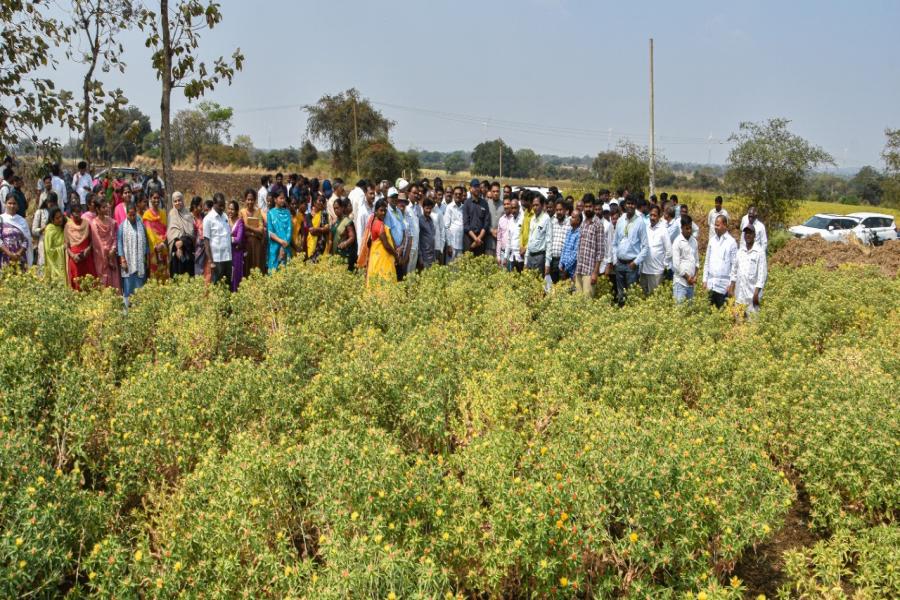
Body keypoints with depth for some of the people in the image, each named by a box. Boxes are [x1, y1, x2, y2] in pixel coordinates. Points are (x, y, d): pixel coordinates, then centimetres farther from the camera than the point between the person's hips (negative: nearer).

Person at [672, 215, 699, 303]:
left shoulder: (694, 241, 10)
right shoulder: (678, 242, -8)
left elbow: (696, 260, 15)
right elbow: (676, 265, -11)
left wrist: (695, 276, 2)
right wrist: (687, 277, -7)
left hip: (691, 282, 6)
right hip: (681, 282, -6)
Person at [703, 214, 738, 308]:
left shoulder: (731, 242, -5)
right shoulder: (712, 240, 8)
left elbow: (734, 265, -5)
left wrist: (732, 284, -8)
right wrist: (705, 280, 9)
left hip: (724, 284, -4)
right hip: (711, 283, 4)